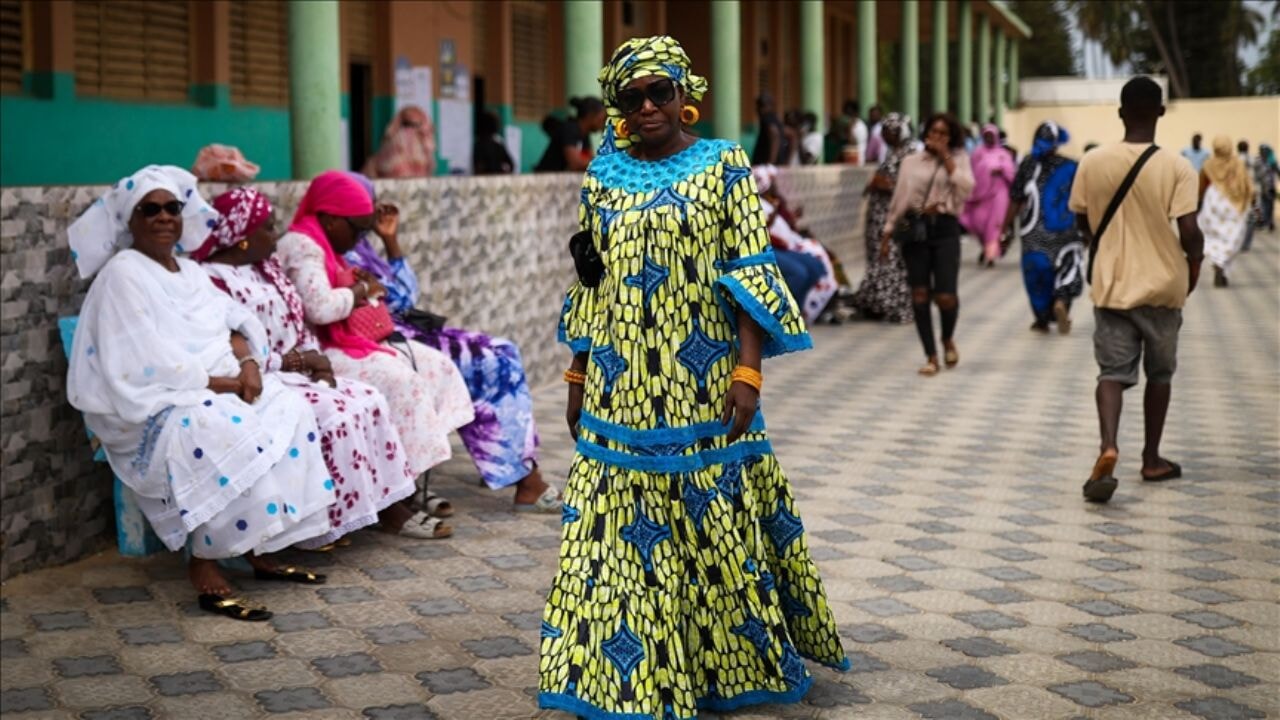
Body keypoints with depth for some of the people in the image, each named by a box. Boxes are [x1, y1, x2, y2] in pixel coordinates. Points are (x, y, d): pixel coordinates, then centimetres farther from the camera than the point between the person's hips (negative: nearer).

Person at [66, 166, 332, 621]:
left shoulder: (189, 271, 17)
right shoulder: (122, 275, -10)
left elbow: (231, 323, 13)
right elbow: (146, 364, -19)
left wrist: (248, 362, -11)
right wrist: (223, 382, -19)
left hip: (218, 389, 8)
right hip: (151, 405, -8)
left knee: (291, 412, -13)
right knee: (224, 435, -36)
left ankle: (262, 550, -8)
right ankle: (203, 568, -26)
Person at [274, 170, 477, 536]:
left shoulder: (322, 247, 18)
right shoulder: (301, 246, -15)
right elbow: (320, 307, -29)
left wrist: (364, 288, -1)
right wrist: (361, 291, -12)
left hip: (350, 342, 11)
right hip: (319, 354, -11)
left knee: (435, 366, 5)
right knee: (402, 383, -27)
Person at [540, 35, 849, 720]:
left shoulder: (723, 165, -1)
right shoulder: (603, 176, 8)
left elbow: (751, 276, -5)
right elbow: (589, 283, 13)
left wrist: (748, 370, -14)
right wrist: (577, 372, 11)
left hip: (702, 387, -3)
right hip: (621, 390, 3)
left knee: (716, 529, 5)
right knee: (619, 532, 3)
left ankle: (728, 661, 23)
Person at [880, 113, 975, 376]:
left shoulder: (958, 159, 8)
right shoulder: (910, 161, 10)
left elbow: (966, 189, -9)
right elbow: (899, 199, 11)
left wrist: (946, 157, -8)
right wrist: (887, 234, 7)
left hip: (945, 229, -2)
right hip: (915, 229, 2)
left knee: (946, 295, -11)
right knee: (919, 294, -2)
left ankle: (948, 339, 21)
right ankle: (931, 356, 9)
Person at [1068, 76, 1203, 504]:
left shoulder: (1093, 163, -4)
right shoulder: (1177, 168, -12)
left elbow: (1082, 222, 7)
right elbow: (1189, 232, -16)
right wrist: (1195, 259, 6)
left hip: (1111, 286, 1)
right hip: (1162, 285, -1)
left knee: (1113, 372, 2)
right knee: (1159, 373, 16)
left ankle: (1108, 446, -24)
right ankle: (1151, 459, 26)